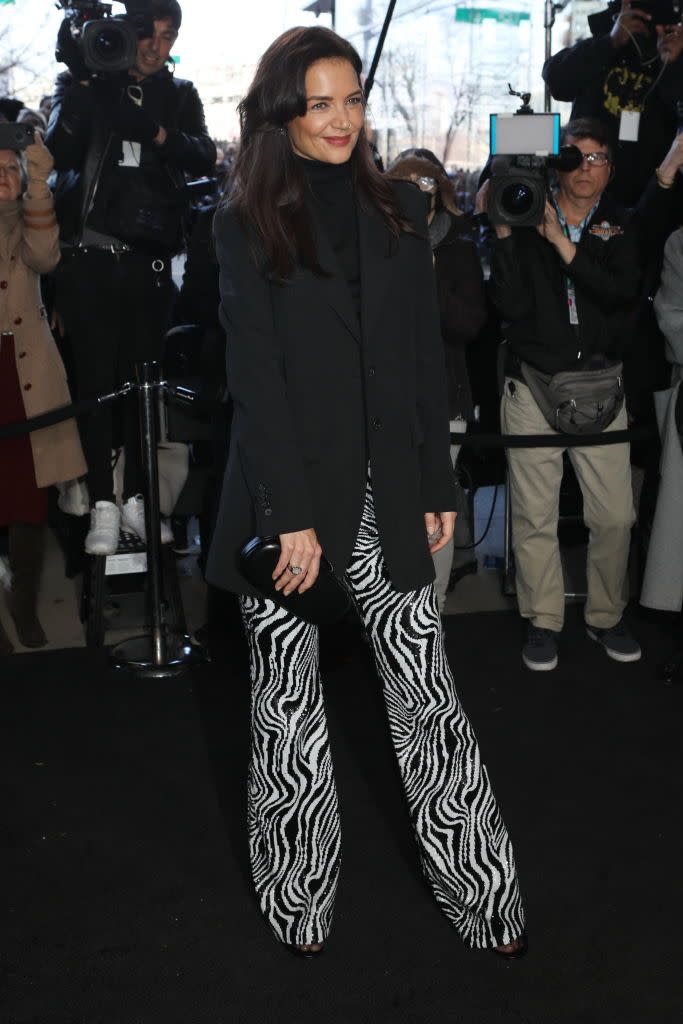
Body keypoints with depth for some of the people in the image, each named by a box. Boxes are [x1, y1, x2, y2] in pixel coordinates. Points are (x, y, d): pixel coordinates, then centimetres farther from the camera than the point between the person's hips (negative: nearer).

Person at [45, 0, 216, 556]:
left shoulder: (179, 95, 13)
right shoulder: (85, 84, 7)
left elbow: (205, 158, -3)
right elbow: (60, 152, -9)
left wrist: (157, 134, -19)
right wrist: (81, 79, -17)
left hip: (150, 260, 2)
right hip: (90, 256, -2)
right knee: (97, 380, -5)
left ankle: (136, 497, 11)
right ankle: (103, 504, -2)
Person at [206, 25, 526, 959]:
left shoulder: (399, 209, 8)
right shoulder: (246, 226, -1)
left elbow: (426, 359, 8)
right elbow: (257, 376, -8)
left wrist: (437, 487, 4)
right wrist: (293, 516, -14)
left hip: (387, 494, 2)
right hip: (286, 496, -2)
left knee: (428, 696, 5)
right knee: (288, 707, 8)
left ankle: (482, 892, 17)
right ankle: (299, 901, 24)